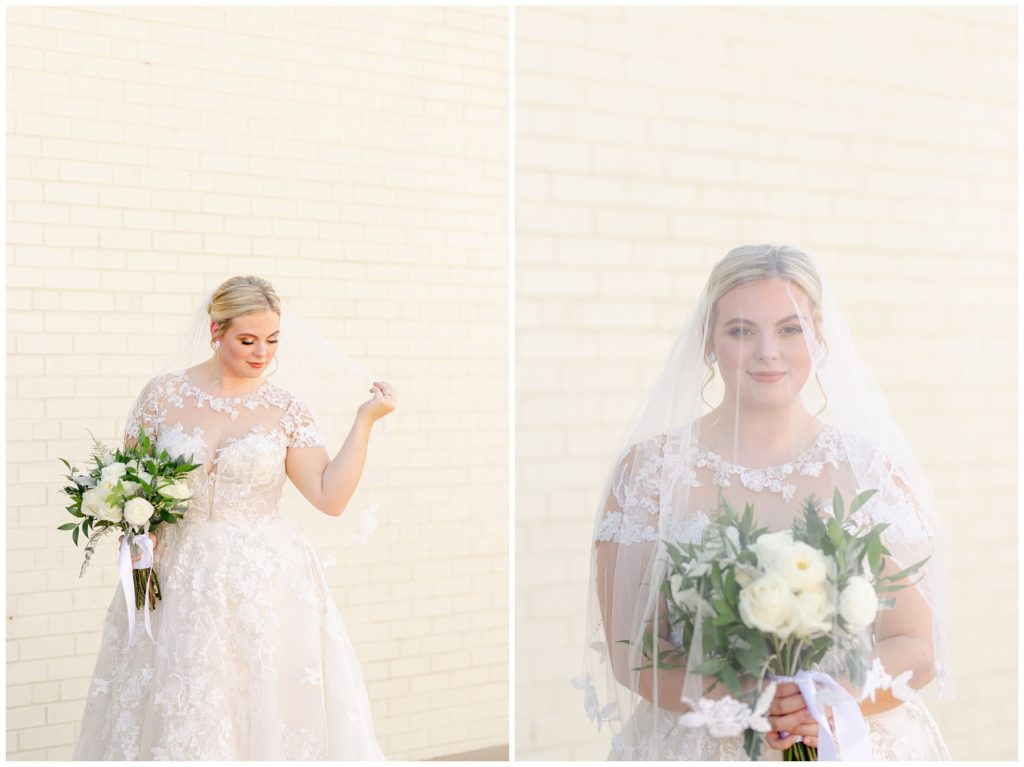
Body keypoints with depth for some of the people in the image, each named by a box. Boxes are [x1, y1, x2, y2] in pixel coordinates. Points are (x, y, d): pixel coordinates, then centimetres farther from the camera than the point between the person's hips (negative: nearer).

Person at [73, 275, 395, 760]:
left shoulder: (286, 411, 2)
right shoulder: (164, 396, 1)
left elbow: (330, 496, -7)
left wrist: (365, 420, -10)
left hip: (266, 587, 0)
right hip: (179, 585, 0)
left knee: (266, 716, 1)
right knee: (175, 721, 3)